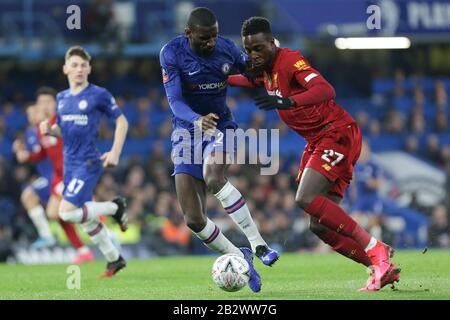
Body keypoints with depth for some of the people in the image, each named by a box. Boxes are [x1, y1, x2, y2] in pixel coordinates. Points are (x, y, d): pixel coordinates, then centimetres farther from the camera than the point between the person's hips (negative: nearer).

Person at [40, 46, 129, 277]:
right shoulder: (62, 98, 11)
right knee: (85, 219, 10)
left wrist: (115, 152, -11)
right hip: (69, 163, 7)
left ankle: (115, 207, 3)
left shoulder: (99, 95, -7)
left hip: (88, 163, -7)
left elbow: (122, 121, -1)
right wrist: (49, 129, -2)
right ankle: (114, 260, 26)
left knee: (67, 212, -18)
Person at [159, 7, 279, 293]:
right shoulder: (172, 53, -16)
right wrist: (197, 120, -44)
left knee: (213, 176, -35)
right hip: (187, 131, 0)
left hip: (221, 127, 0)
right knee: (194, 220, -8)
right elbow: (175, 100, -23)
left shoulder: (226, 48, -8)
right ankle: (240, 258, 15)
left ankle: (258, 245, -28)